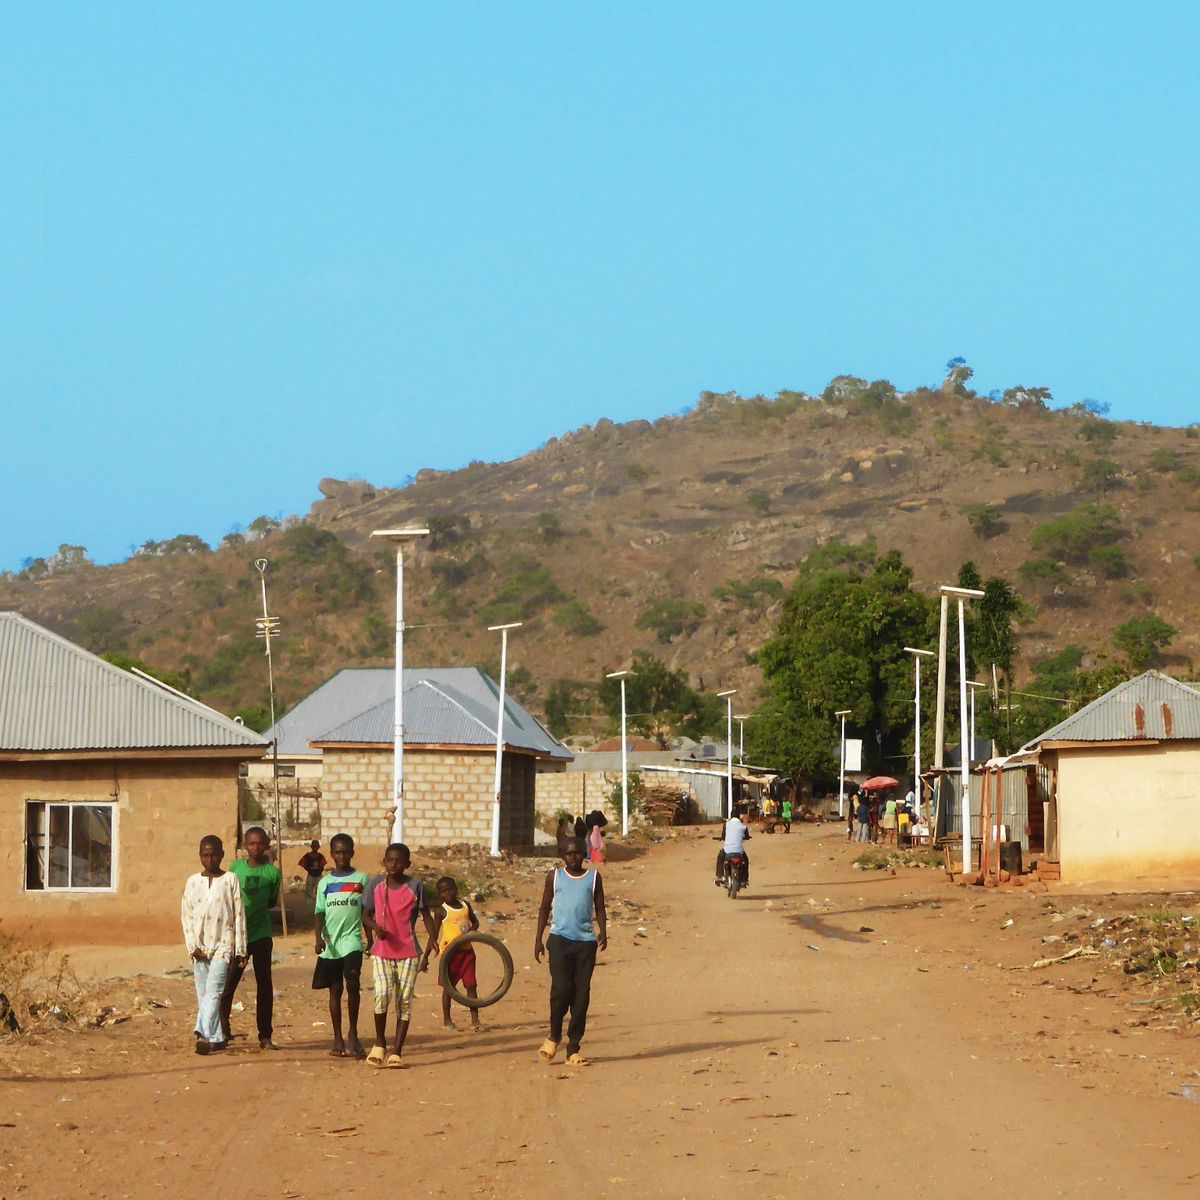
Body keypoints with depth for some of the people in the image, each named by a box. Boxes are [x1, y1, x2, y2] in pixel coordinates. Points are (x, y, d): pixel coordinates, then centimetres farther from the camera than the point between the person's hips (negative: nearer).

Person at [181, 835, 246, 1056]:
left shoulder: (230, 880, 2)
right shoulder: (193, 882, 9)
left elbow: (239, 916, 2)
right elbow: (186, 916, 8)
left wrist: (240, 949, -1)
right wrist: (192, 946, -4)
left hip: (223, 944, -4)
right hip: (200, 946, 4)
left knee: (214, 990, -17)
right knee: (203, 994, 5)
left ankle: (205, 1035, -28)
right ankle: (216, 1038, 11)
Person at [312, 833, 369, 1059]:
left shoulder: (361, 879, 5)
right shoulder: (325, 882, 8)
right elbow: (320, 912, 5)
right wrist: (319, 936, -10)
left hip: (352, 940, -2)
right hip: (330, 943, 2)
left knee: (352, 984, -18)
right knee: (335, 990, 6)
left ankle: (353, 1034, -9)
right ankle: (338, 1038, 12)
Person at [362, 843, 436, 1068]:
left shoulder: (415, 885, -4)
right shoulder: (376, 884, 1)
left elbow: (426, 916, 2)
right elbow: (366, 914, 9)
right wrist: (376, 927, -12)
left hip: (409, 952, 0)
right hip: (382, 951, 0)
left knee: (404, 1002, -1)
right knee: (382, 995, -16)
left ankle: (396, 1052, 7)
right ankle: (379, 1044, 4)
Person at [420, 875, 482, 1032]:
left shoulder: (465, 905, 7)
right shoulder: (441, 911, -5)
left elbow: (475, 922, 20)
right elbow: (434, 935, -5)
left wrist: (472, 929, -5)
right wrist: (426, 956, -10)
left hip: (466, 950, 4)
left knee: (471, 985, 2)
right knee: (448, 986, 4)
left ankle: (475, 1020, 6)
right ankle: (446, 1020, 15)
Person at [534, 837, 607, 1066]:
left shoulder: (594, 877, 10)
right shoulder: (555, 876, 9)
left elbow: (600, 908, 11)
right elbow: (545, 907, 12)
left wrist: (603, 932, -8)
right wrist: (538, 939, 6)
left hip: (586, 941, 1)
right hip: (560, 938, -1)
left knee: (581, 995, -1)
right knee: (561, 989, -14)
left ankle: (573, 1049, 3)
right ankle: (554, 1036, 10)